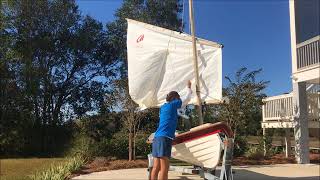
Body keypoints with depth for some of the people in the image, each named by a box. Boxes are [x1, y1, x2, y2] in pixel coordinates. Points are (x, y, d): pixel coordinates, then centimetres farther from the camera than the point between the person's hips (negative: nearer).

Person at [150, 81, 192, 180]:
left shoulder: (163, 107, 19)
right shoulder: (172, 104, 2)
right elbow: (187, 99, 16)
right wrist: (189, 88, 30)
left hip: (157, 138, 8)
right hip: (165, 138, -8)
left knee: (156, 167, 5)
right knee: (164, 169, -9)